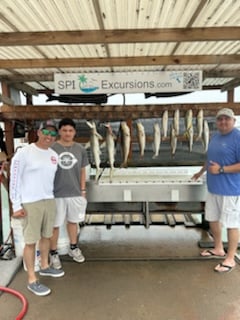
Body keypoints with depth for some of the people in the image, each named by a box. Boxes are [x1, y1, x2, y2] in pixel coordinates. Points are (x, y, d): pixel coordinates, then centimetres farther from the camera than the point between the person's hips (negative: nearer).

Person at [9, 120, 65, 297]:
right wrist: (16, 205, -12)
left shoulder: (54, 155, 7)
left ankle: (45, 267, 38)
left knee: (46, 236, 18)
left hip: (49, 201, 6)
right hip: (30, 203, -6)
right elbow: (14, 179, -10)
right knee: (31, 241, 2)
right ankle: (32, 280, 14)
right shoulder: (24, 152, -12)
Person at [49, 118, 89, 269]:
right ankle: (54, 253, 26)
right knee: (55, 225, 8)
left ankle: (73, 248, 39)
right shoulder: (51, 148, -10)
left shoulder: (80, 149, 1)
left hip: (75, 193, 3)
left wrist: (83, 190, 7)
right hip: (56, 193, -3)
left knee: (73, 221, 19)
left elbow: (82, 171, 8)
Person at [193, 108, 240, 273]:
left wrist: (221, 169, -23)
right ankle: (218, 249, 37)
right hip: (213, 187, 9)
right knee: (213, 218, 18)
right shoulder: (215, 136, 11)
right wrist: (201, 171, 33)